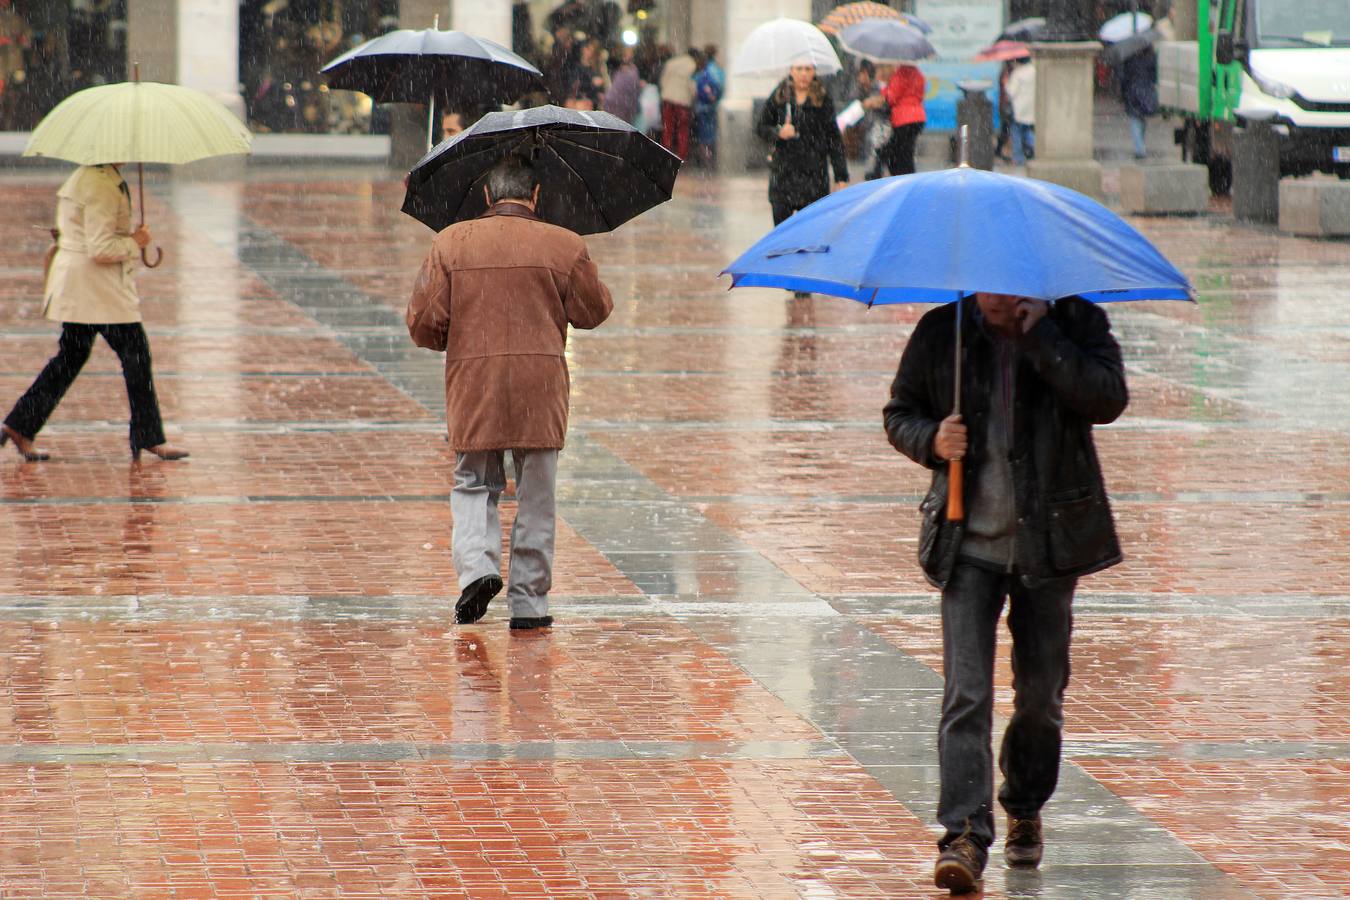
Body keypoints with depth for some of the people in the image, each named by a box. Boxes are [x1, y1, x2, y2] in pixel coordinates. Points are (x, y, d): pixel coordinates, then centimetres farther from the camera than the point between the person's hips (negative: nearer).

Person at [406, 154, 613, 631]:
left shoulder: (451, 242, 1)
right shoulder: (564, 245, 0)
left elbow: (423, 322, 0)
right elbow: (594, 311, 11)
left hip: (472, 382, 0)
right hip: (540, 386, 0)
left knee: (473, 484, 13)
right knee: (536, 496, 7)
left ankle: (476, 566, -12)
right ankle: (529, 604, 7)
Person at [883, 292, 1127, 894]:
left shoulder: (1076, 323, -3)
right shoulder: (941, 332, 0)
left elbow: (1108, 400, -18)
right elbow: (899, 414, 10)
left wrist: (1040, 334, -22)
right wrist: (931, 440, -12)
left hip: (1049, 541, 0)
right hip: (968, 544, 0)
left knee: (1041, 694, 10)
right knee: (966, 693, -12)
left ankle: (1025, 810, 35)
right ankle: (965, 837, -16)